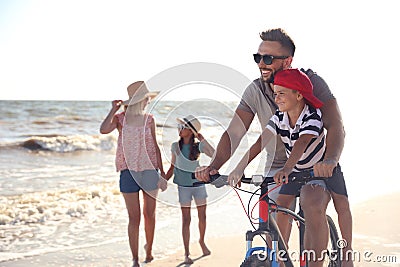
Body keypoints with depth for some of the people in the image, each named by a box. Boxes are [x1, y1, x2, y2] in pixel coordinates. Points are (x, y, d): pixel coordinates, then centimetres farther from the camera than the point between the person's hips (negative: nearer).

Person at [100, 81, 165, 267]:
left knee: (150, 214, 9)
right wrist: (114, 110, -11)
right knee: (134, 217, -2)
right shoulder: (120, 119, 0)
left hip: (149, 171, 2)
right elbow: (104, 129, -21)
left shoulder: (149, 119, 6)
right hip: (129, 172, -2)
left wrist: (162, 173, 9)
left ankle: (149, 249, 32)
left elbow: (155, 147, 11)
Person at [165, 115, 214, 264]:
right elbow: (173, 167, 9)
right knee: (186, 220, 0)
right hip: (184, 187, 0)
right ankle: (187, 254, 6)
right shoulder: (175, 147, -1)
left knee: (202, 217, 9)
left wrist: (203, 140, -22)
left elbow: (214, 155, -20)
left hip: (199, 184, 0)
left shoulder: (198, 146, -4)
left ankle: (202, 241, 38)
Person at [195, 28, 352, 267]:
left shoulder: (311, 82, -17)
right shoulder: (255, 91, -9)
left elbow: (335, 126, -27)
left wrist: (329, 161, -47)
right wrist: (213, 166, -33)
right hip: (277, 166, 3)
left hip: (315, 164, -3)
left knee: (313, 207, -30)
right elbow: (234, 133, -15)